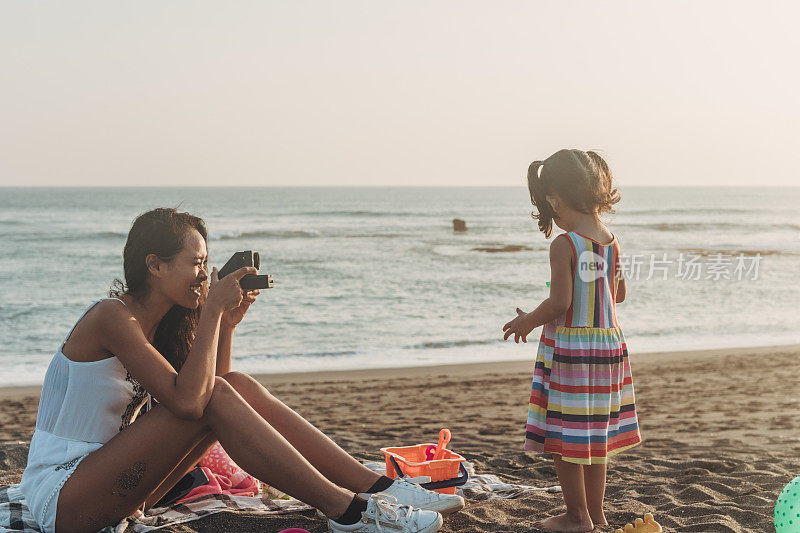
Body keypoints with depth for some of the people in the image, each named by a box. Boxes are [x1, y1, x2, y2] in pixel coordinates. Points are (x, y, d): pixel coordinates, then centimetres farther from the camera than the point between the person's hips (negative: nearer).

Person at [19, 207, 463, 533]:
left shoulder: (155, 322, 9)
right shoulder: (111, 317, -18)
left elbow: (208, 390, 7)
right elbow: (186, 400, -28)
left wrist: (227, 323, -3)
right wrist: (212, 309, -22)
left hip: (107, 480, 8)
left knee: (239, 389, -8)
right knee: (215, 397, -25)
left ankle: (378, 488, -11)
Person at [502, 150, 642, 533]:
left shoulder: (563, 245, -17)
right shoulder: (611, 242, 4)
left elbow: (560, 303, -20)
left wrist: (527, 321, -4)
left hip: (569, 348, -7)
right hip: (607, 344, 7)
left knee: (564, 436, 5)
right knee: (595, 435, 16)